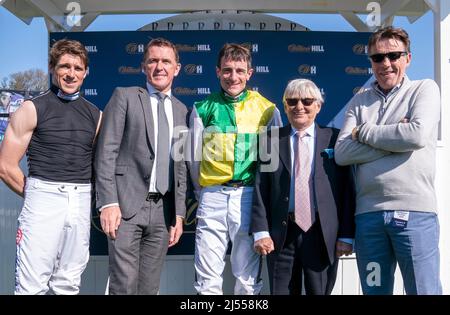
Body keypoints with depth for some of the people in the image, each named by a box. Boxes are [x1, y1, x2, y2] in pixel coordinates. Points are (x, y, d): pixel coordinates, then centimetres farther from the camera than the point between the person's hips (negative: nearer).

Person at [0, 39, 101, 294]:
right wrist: (36, 194, 3)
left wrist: (82, 195, 7)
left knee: (68, 286, 11)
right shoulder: (33, 109, -1)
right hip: (43, 200, -3)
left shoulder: (95, 115, 10)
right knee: (31, 286, -3)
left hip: (81, 204, 4)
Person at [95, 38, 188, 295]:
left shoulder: (181, 110, 15)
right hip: (126, 205, -4)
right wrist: (108, 203, -13)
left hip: (163, 211, 4)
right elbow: (106, 153, -5)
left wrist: (179, 213, 10)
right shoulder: (125, 97, 2)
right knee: (124, 285, -5)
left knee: (149, 287, 8)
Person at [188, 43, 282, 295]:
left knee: (249, 278, 7)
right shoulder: (203, 109, 7)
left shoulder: (267, 110, 5)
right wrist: (203, 192, 9)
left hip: (249, 196, 0)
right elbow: (195, 157, 11)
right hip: (212, 197, 1)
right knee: (208, 278, 4)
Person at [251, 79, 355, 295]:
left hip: (322, 234, 0)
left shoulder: (335, 139, 5)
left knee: (320, 291, 7)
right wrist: (261, 231, -6)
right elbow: (260, 188, 2)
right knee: (281, 291, 6)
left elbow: (348, 189, 3)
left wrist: (346, 235, -1)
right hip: (281, 234, 1)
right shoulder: (271, 140, 7)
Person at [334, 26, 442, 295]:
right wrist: (396, 139, -8)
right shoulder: (360, 100, 13)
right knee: (374, 290, 13)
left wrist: (363, 131, -3)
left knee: (423, 289, 2)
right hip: (368, 212, 4)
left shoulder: (425, 89, 4)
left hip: (414, 211, -3)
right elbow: (342, 153, 0)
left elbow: (418, 135, -15)